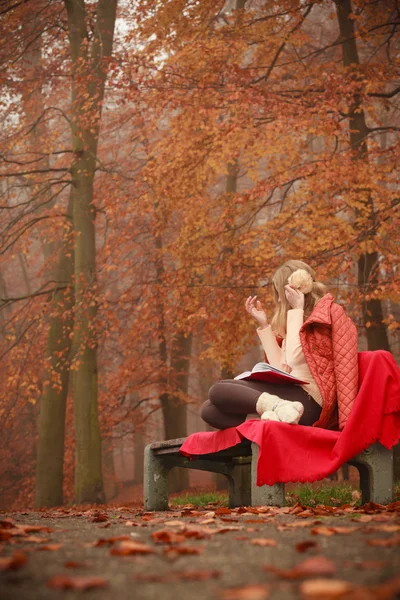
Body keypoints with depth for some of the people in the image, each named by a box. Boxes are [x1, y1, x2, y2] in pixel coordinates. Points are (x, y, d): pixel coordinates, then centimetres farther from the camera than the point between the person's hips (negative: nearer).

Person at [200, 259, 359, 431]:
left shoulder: (327, 312, 1)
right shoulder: (301, 318, 25)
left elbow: (295, 358, -10)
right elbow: (282, 368, 14)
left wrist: (296, 309, -4)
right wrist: (264, 324, 18)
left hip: (307, 401, -9)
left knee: (219, 391, -19)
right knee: (209, 409, -8)